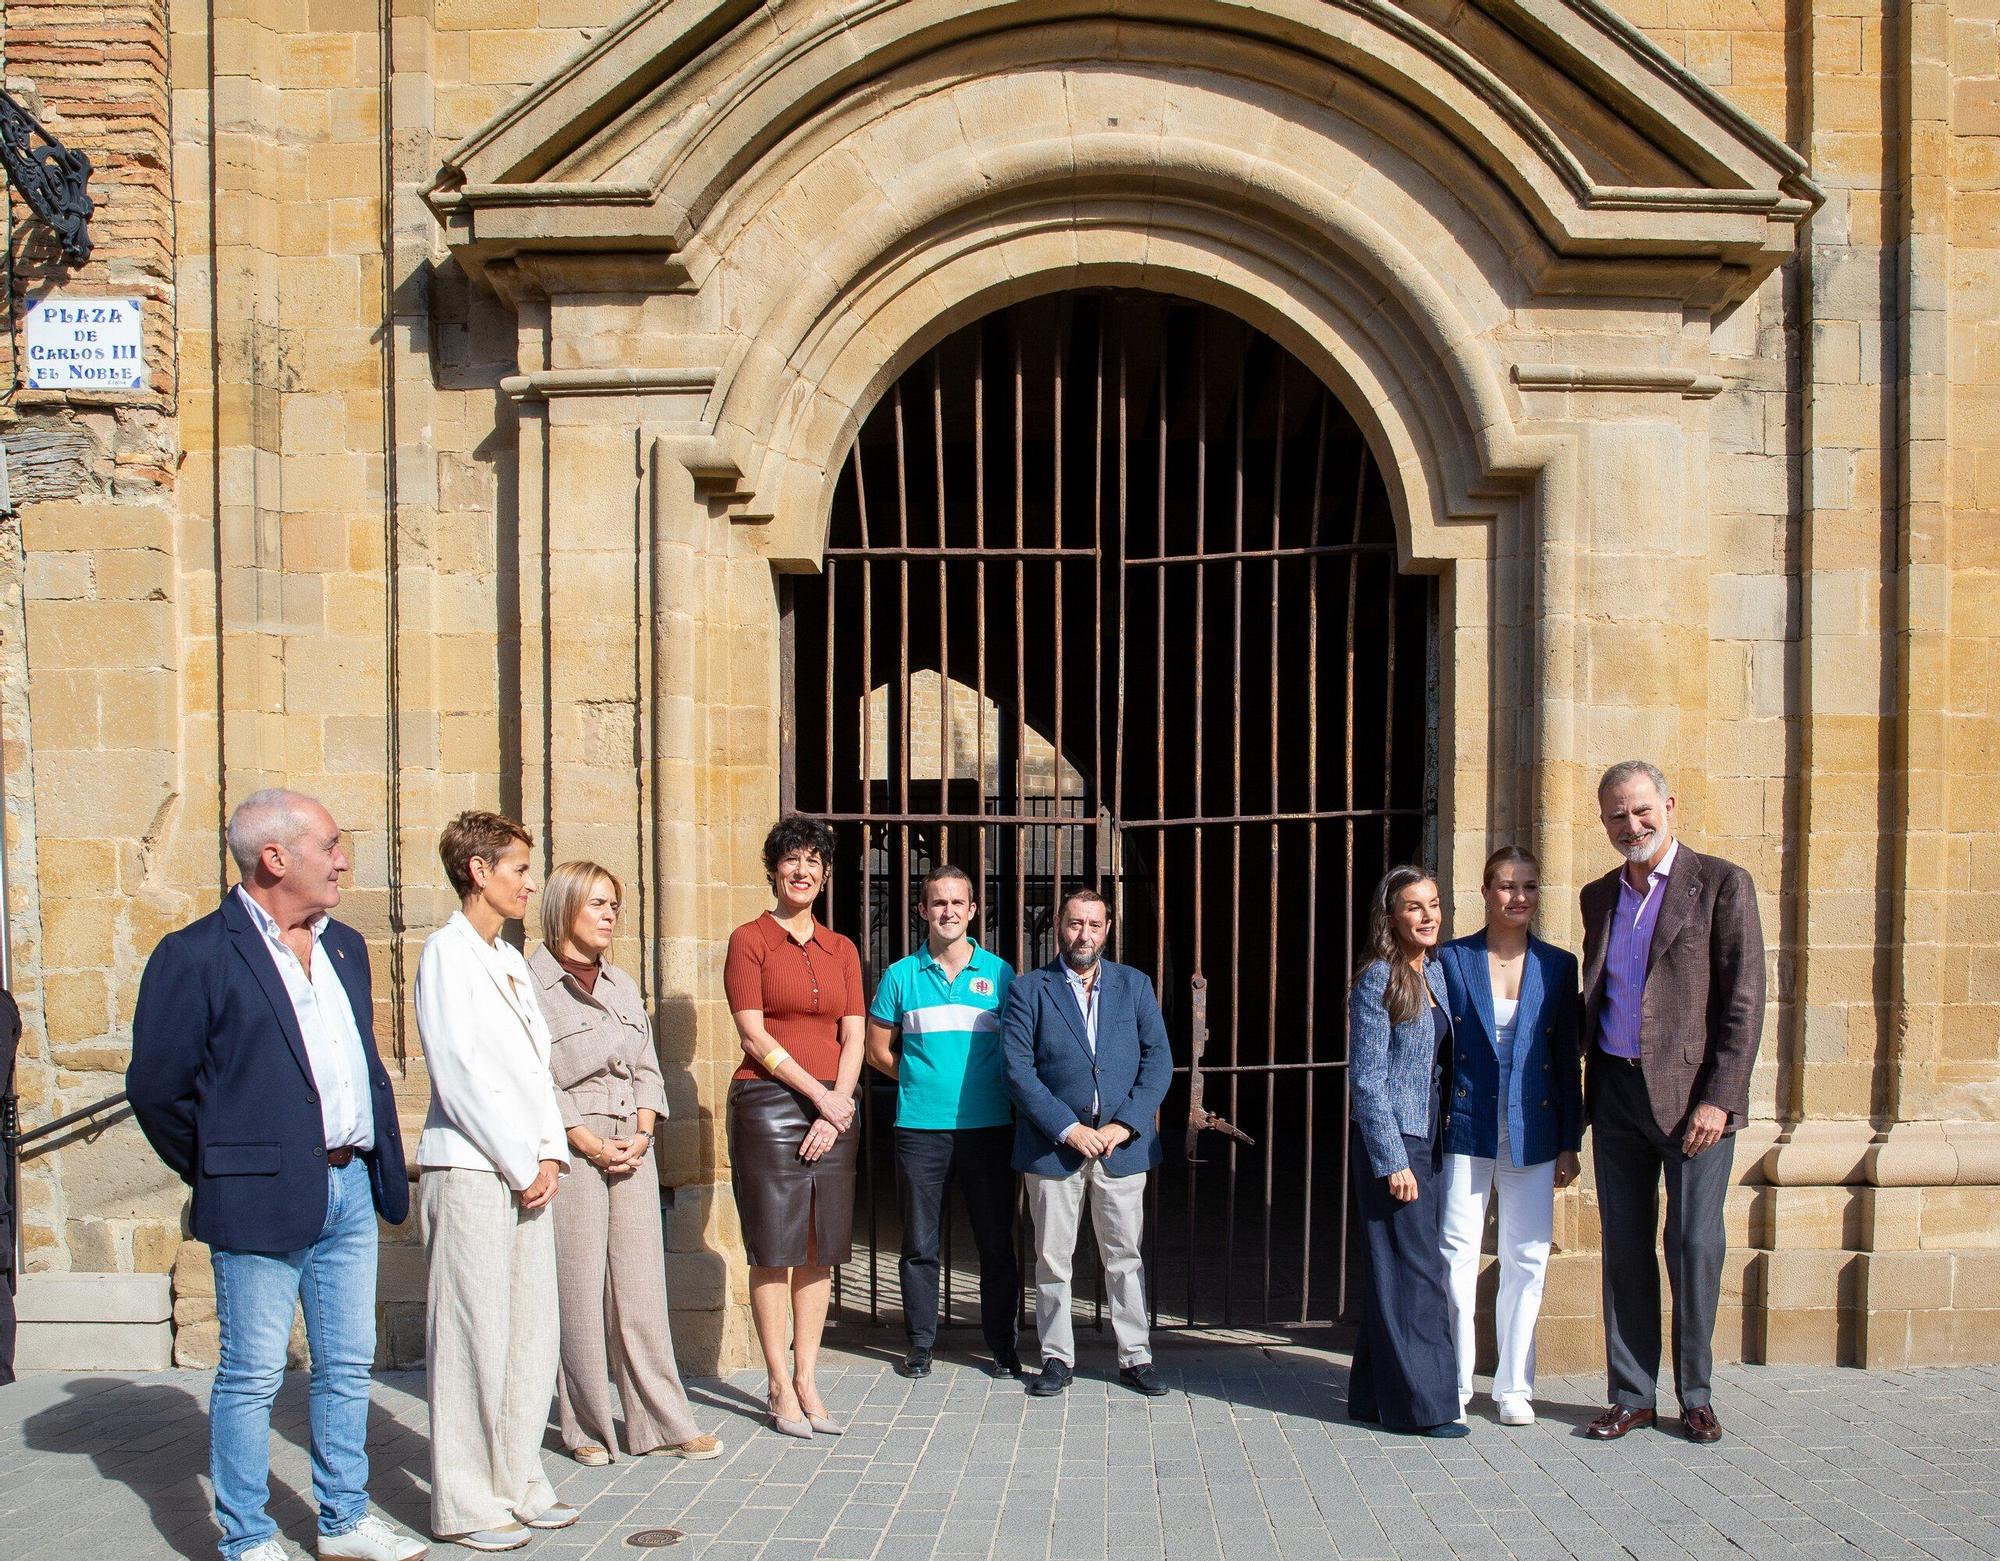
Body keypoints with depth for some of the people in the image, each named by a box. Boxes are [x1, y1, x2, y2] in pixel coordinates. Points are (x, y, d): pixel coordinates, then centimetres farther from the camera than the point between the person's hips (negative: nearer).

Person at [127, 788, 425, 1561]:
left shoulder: (344, 946, 12)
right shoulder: (197, 955, -10)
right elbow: (155, 1086, -8)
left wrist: (381, 1161, 12)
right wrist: (219, 1172, 0)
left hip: (351, 1189, 7)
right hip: (263, 1200, -6)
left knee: (348, 1366, 14)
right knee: (251, 1375, 5)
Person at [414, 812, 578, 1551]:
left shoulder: (511, 960, 17)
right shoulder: (447, 952, -8)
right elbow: (460, 1074, -14)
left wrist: (550, 1154, 4)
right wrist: (522, 1164, -11)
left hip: (525, 1172, 8)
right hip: (469, 1169, -8)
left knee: (531, 1333, 11)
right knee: (472, 1335, -1)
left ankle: (517, 1482, 22)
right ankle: (464, 1503, 11)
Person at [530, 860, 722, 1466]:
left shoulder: (623, 984, 16)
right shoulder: (533, 982, -5)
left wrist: (644, 1132, 1)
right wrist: (588, 1141, -12)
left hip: (633, 1149, 6)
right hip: (571, 1149, -5)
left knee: (642, 1286, 6)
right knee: (579, 1291, 0)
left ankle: (663, 1421, 12)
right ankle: (586, 1427, 14)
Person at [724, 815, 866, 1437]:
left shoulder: (842, 950, 14)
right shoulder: (749, 941, 0)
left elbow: (853, 1039, 9)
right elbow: (755, 1038, -7)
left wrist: (839, 1105, -6)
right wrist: (818, 1096, -11)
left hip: (833, 1109, 5)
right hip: (768, 1102, -4)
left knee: (821, 1249, 7)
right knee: (775, 1249, 0)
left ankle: (807, 1380, 16)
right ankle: (780, 1385, 10)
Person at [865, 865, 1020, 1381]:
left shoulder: (1000, 973, 4)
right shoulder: (901, 976, 3)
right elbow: (879, 1049, 10)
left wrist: (997, 1088, -1)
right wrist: (924, 1080, 4)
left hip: (988, 1127, 0)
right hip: (921, 1130, 0)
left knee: (996, 1242, 6)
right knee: (919, 1244, 8)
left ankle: (1002, 1346, 19)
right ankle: (920, 1344, 22)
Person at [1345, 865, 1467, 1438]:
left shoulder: (1436, 972, 11)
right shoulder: (1378, 979, -11)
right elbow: (1367, 1079, -13)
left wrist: (1436, 1148, 10)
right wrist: (1393, 1161, -16)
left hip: (1429, 1141, 7)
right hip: (1393, 1140, -7)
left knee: (1398, 1272, 12)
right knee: (1412, 1270, -3)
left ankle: (1377, 1396, 21)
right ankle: (1420, 1403, 6)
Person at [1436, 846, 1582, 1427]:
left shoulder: (1558, 965, 6)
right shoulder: (1453, 959, 1)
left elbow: (1567, 1059, 8)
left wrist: (1570, 1142, 5)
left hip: (1533, 1133, 2)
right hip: (1466, 1130, -2)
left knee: (1527, 1259, 8)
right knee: (1456, 1254, 1)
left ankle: (1514, 1386, 22)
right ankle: (1454, 1384, 14)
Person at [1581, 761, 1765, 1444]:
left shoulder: (1721, 884, -2)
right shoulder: (1598, 896, 13)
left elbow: (1743, 1001, -7)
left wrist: (1718, 1099, -14)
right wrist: (1582, 1094, 9)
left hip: (1691, 1093, -4)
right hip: (1616, 1092, 4)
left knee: (1695, 1245, 2)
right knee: (1625, 1247, 9)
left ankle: (1695, 1394, 20)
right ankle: (1631, 1395, 20)